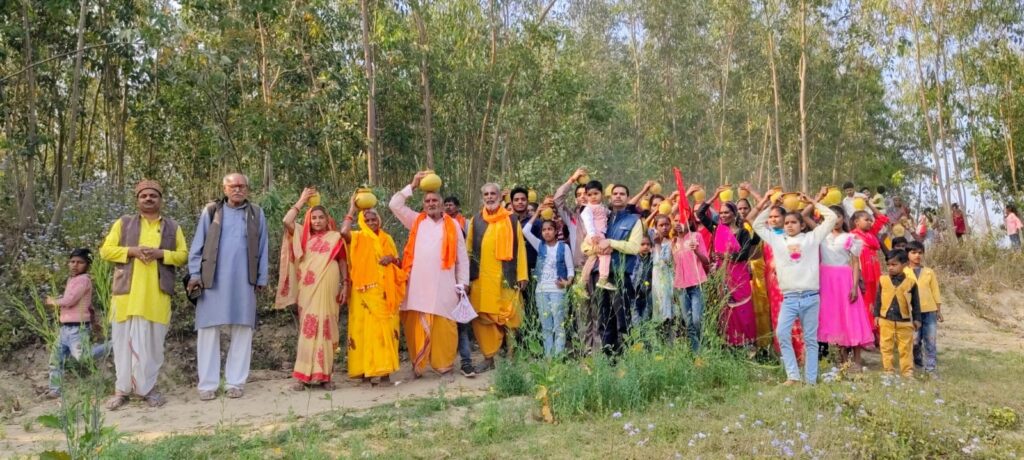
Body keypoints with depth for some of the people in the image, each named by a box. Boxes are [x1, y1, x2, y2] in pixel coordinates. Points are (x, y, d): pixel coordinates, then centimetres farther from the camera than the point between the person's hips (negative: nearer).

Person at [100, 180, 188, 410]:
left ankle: (149, 388, 11)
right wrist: (131, 251, -9)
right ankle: (121, 389, 11)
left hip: (157, 294, 0)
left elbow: (183, 255, 8)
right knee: (124, 340, 2)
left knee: (152, 341, 2)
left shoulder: (172, 227, 13)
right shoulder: (123, 223, 12)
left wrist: (161, 253, -10)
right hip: (127, 291, 0)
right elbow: (105, 250, 7)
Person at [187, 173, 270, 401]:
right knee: (209, 329, 0)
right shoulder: (210, 211, 7)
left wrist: (262, 278, 6)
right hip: (213, 280, -1)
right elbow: (197, 245, 7)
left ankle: (236, 382, 11)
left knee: (242, 330, 3)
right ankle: (208, 384, 7)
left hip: (243, 281, 1)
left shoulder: (256, 214, 9)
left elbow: (263, 249, 10)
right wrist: (195, 274, -1)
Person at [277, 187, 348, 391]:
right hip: (308, 289, 1)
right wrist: (302, 201, 6)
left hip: (328, 289, -1)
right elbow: (287, 221, -1)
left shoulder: (335, 237, 9)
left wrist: (345, 285, 3)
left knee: (325, 328, 0)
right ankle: (304, 375, 0)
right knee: (308, 328, 0)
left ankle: (325, 375, 3)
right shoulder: (303, 236, 12)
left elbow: (343, 262, 11)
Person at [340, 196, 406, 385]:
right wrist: (352, 211, -11)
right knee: (367, 328, -6)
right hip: (366, 291, -4)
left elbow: (398, 263, 18)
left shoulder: (387, 239, 14)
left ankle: (382, 367, 11)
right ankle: (369, 369, -4)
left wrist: (392, 259, -5)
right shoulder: (358, 238, 1)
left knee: (384, 328, 5)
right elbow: (343, 232, -22)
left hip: (385, 291, 4)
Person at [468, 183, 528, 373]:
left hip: (505, 278, -2)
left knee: (507, 318, -1)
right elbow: (469, 249, 11)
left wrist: (521, 275, -2)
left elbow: (520, 248, 3)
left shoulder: (511, 220, 5)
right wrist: (467, 276, 5)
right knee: (482, 318, 2)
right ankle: (488, 357, 12)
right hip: (481, 278, 2)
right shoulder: (476, 220, 10)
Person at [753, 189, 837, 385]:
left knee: (810, 339, 4)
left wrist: (813, 202, 15)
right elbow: (758, 224, 20)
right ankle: (793, 376, -9)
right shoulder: (777, 240, 14)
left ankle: (811, 380, 9)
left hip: (811, 297, -1)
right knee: (782, 333, -16)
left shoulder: (812, 237, 10)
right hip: (789, 298, 1)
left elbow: (831, 218, 9)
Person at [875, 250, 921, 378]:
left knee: (906, 348, 7)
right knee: (886, 347, 5)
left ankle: (907, 370, 15)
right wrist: (876, 315, 6)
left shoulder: (911, 282, -2)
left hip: (905, 321, -1)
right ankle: (888, 369, 14)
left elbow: (916, 302, 5)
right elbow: (878, 299, 7)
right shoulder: (883, 280, 0)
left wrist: (917, 319, 5)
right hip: (886, 320, 1)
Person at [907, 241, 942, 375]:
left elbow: (935, 292, 10)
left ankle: (930, 368, 6)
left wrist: (939, 310, 8)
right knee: (914, 341, 3)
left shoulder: (929, 272, 8)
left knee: (931, 341, 1)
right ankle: (918, 362, 23)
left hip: (929, 311, 2)